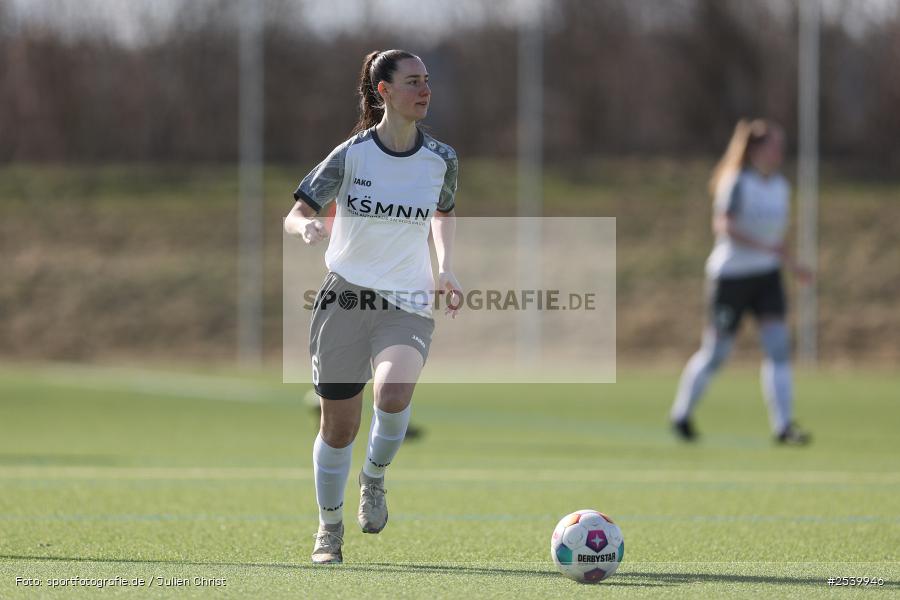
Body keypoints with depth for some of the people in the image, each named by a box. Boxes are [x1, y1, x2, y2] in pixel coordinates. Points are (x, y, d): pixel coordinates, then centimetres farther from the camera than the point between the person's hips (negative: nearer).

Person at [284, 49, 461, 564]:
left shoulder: (442, 159, 0)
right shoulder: (351, 155, -8)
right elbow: (294, 217, -4)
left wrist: (445, 269, 6)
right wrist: (306, 226, -27)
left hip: (409, 304, 1)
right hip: (346, 298, -1)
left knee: (395, 393, -28)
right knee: (339, 426, 4)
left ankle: (375, 477, 2)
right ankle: (330, 529, 26)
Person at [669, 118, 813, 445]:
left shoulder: (781, 187, 9)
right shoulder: (737, 183, -14)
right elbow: (723, 225, -25)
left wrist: (791, 264, 11)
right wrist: (766, 247, -33)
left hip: (767, 276, 6)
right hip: (730, 274, -6)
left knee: (778, 345, -10)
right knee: (715, 353, 3)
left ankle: (783, 427, -12)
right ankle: (681, 414, 24)